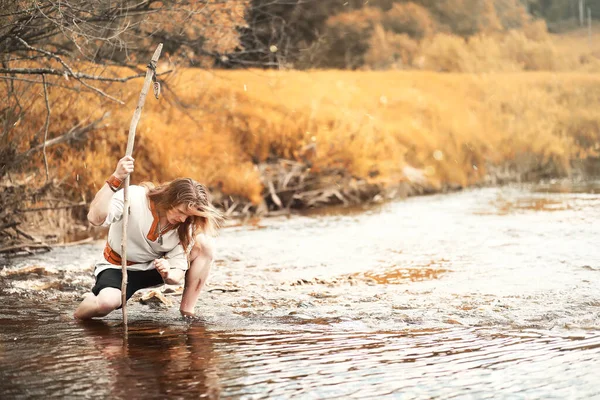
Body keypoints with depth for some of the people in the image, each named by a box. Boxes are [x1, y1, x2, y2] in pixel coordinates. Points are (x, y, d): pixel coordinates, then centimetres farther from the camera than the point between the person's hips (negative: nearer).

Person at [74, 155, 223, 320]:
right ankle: (92, 299, 1)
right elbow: (95, 218, -41)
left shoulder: (184, 227, -14)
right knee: (108, 302, -39)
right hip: (118, 268, -4)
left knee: (204, 245, -18)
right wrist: (115, 180, -49)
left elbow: (178, 274, -13)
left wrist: (169, 275, -38)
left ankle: (187, 311, -10)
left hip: (156, 267, 4)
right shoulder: (134, 197, -26)